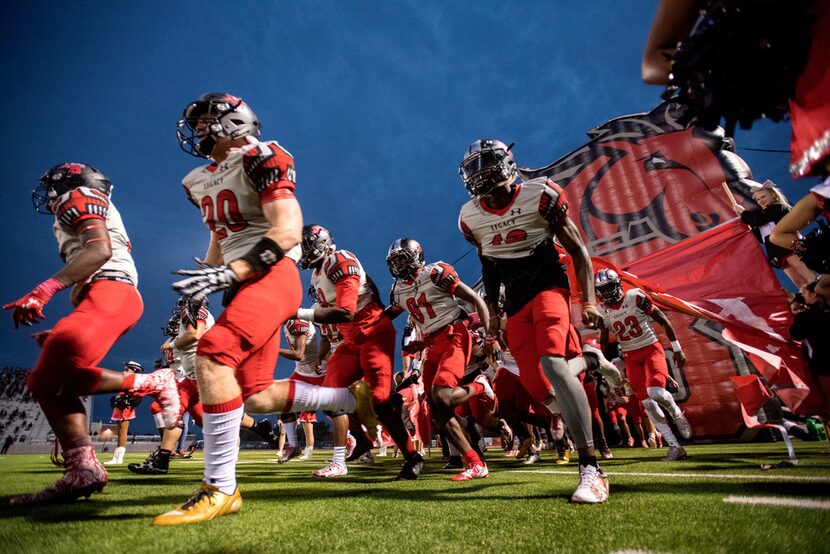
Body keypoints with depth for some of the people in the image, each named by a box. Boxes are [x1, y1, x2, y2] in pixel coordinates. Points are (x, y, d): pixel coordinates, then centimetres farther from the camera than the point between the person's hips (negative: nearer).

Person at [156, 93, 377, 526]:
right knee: (258, 396, 5)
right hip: (244, 285, 9)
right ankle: (350, 398, 22)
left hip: (272, 276, -9)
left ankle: (220, 489, -17)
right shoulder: (200, 181, 19)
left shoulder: (258, 160, -6)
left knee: (212, 353, -27)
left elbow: (287, 232, -17)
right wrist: (206, 277, 15)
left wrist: (229, 273, -25)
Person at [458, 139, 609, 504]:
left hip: (549, 286, -4)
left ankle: (591, 468, -22)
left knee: (551, 362, -27)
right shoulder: (471, 218, 2)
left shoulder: (540, 196, -10)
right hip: (515, 303, 4)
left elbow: (578, 250, -4)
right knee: (536, 386, 0)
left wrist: (588, 302, -13)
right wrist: (493, 311, 13)